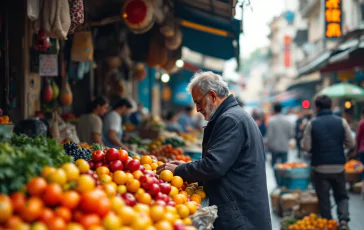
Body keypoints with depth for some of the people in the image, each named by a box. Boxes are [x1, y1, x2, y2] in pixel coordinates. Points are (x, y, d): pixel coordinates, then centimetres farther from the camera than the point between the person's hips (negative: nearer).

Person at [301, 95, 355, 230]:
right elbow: (351, 144, -1)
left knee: (324, 200, 11)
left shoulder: (312, 124, -6)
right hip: (338, 167, 1)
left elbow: (306, 147, -7)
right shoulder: (341, 122, -2)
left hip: (320, 168, -1)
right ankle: (343, 219, -6)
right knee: (342, 196, 16)